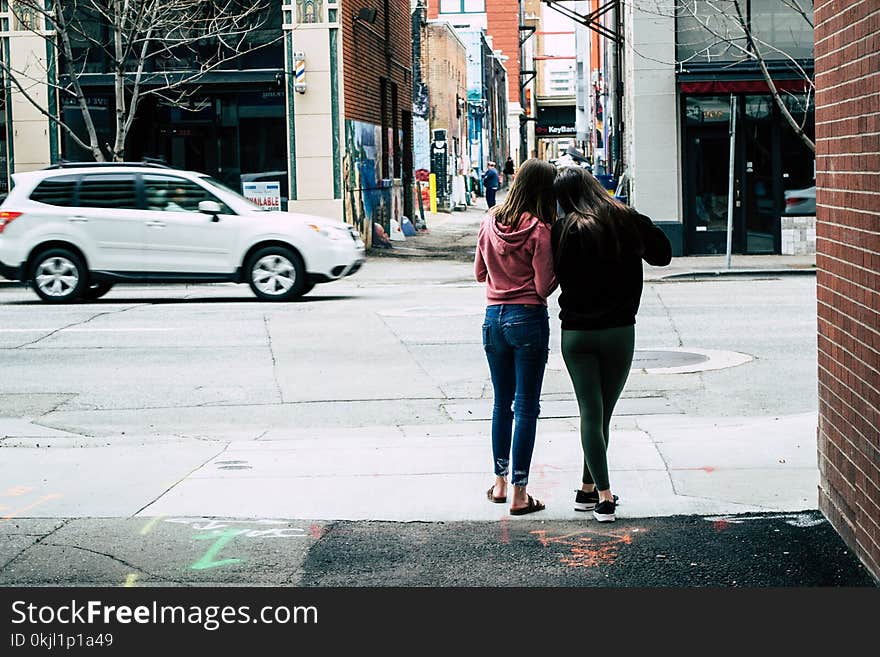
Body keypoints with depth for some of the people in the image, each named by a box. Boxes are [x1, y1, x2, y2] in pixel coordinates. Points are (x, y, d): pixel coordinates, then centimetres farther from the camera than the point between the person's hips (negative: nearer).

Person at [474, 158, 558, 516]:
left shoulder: (490, 222, 2)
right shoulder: (539, 230, -14)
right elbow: (544, 286, -14)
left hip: (494, 317, 5)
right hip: (528, 318, -5)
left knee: (502, 403, 18)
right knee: (526, 407, 1)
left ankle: (500, 482, 25)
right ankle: (519, 493, 2)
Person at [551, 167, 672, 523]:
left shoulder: (564, 230, -9)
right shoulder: (629, 221, -2)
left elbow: (555, 276, -7)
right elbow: (662, 255, 12)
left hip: (576, 332, -1)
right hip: (619, 330, 1)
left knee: (590, 412, 3)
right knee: (604, 412, 12)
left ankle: (603, 494, -4)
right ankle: (589, 489, 17)